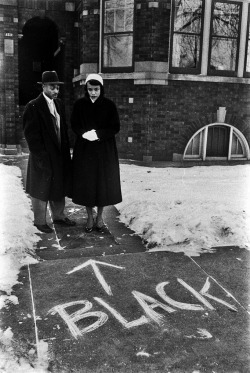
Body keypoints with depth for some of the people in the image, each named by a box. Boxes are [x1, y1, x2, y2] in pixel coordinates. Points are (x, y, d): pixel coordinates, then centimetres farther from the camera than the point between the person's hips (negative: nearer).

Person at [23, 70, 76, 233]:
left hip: (60, 155, 7)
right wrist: (42, 157, -16)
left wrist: (66, 149, 7)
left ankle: (59, 216, 32)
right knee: (41, 190, 6)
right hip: (43, 157, -6)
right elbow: (31, 135, -14)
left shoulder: (59, 104, 8)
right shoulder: (33, 107, -12)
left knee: (59, 188, 16)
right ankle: (40, 221, 21)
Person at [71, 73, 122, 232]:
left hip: (105, 150, -1)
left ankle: (100, 217, 21)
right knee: (86, 183, 3)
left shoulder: (109, 105, -4)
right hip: (84, 149, 1)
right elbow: (74, 125, 4)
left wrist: (98, 134, -18)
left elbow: (116, 127, -4)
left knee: (103, 183, 4)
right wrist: (85, 134, -16)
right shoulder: (79, 104, 0)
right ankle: (90, 218, 19)